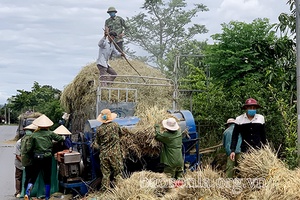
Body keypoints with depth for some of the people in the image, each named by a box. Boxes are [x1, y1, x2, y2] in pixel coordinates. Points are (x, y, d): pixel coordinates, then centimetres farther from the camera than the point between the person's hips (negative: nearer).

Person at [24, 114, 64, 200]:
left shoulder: (34, 135, -1)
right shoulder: (49, 133, -1)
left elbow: (30, 149, -2)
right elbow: (60, 139, 4)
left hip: (37, 158, 0)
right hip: (47, 157, 0)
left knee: (32, 177, 9)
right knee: (47, 179, 9)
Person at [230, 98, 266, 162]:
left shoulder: (261, 118, 8)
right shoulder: (239, 119, 2)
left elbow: (263, 135, 15)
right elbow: (235, 136, 3)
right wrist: (232, 150, -4)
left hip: (258, 149, 1)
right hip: (245, 149, -1)